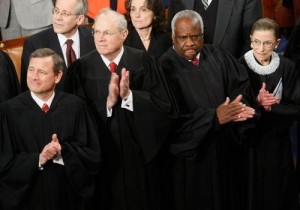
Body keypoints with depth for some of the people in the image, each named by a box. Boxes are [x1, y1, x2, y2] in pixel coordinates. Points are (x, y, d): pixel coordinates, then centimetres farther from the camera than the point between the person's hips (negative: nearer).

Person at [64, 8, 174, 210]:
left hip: (138, 153, 0)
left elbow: (164, 106, -8)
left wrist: (129, 95, -20)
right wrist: (108, 101, -22)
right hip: (101, 156, 0)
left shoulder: (144, 62, -4)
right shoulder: (80, 68, -3)